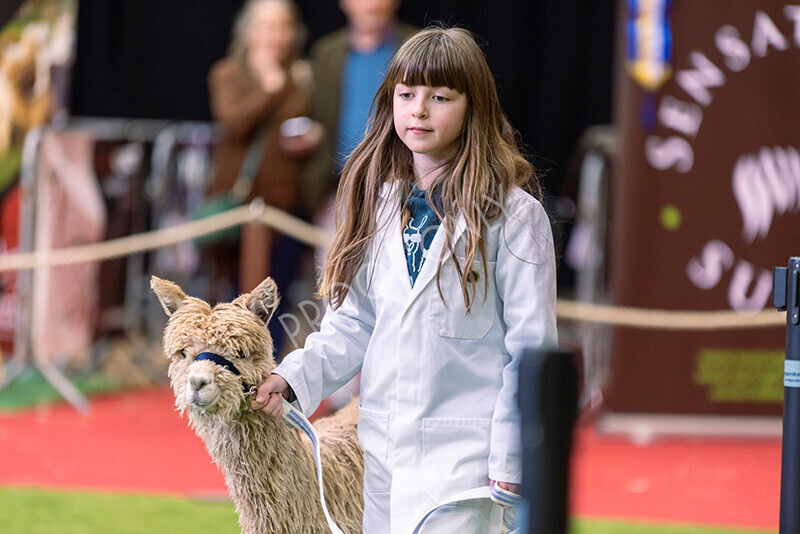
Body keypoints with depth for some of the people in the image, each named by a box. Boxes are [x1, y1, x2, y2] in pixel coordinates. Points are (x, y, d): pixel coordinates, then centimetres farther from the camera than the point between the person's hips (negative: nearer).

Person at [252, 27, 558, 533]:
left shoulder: (513, 214, -6)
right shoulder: (379, 203, 12)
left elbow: (531, 348, -6)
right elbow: (354, 324, 15)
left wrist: (511, 462, -9)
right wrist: (294, 376, -1)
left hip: (464, 452, -6)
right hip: (383, 444, 6)